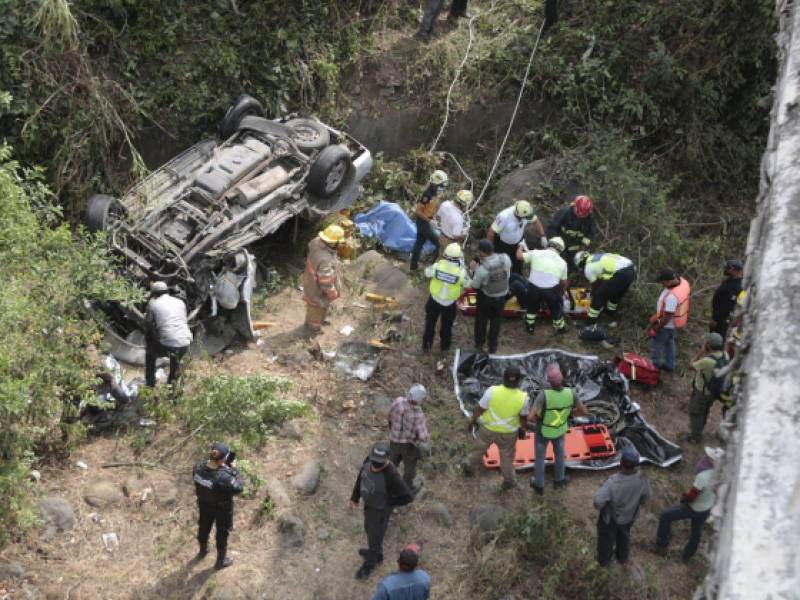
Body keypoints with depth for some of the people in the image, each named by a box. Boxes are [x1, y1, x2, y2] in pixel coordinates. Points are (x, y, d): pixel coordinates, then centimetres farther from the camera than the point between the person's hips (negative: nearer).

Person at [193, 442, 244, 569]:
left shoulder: (198, 467, -27)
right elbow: (239, 488, -26)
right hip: (222, 508, -5)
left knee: (204, 527, 32)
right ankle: (221, 561, 46)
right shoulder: (224, 477, -43)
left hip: (204, 504, 5)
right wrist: (234, 469, -19)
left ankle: (202, 551, 60)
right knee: (222, 533, 23)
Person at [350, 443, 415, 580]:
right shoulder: (369, 460, -20)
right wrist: (354, 498, 6)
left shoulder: (391, 475, -39)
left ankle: (369, 565, 43)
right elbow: (360, 477, 1)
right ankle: (377, 554, 58)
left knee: (375, 536, 14)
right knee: (369, 528, 30)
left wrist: (388, 502, -18)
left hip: (380, 510, -7)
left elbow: (408, 496, -31)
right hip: (368, 504, 7)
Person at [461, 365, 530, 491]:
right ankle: (508, 481, 43)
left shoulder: (492, 391, -29)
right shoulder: (523, 397, -25)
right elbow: (524, 417, -8)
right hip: (508, 433, 0)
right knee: (507, 455, 25)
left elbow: (479, 409, -16)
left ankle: (469, 468, 52)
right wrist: (522, 429, 12)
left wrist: (472, 420, 3)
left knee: (479, 448, 28)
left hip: (488, 428, 0)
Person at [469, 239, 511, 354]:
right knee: (496, 321, 22)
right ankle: (493, 347, 35)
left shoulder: (482, 268, -32)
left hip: (486, 297, -3)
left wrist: (475, 269, -5)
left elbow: (475, 285, -16)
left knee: (481, 320, 23)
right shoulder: (505, 259, -21)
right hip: (502, 296, 3)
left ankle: (479, 344, 38)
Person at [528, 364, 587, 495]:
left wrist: (538, 419, -15)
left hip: (542, 430, -2)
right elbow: (584, 412, -15)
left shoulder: (544, 395, -40)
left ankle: (539, 485, 46)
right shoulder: (570, 393, -30)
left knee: (540, 456, 25)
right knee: (560, 452, 33)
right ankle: (558, 481, 54)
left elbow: (530, 417, -39)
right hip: (559, 429, 2)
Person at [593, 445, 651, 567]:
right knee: (624, 536, 34)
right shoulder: (642, 479, -28)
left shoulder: (613, 481, -42)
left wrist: (599, 506, -12)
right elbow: (645, 499, -11)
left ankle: (604, 560, 51)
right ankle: (623, 558, 58)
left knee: (606, 539, 27)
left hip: (610, 517, -3)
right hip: (629, 516, 4)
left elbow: (598, 501, -36)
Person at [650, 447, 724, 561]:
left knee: (664, 516, 8)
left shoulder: (703, 476, -39)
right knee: (697, 530, 27)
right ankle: (688, 553, 49)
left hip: (694, 508, -7)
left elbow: (691, 496, -29)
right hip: (707, 507, 7)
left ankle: (661, 546, 22)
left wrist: (684, 498, -7)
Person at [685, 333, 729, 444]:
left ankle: (695, 437, 38)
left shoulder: (707, 361, -41)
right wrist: (705, 352, -6)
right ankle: (698, 430, 55)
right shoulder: (725, 355, -18)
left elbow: (690, 366, -24)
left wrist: (701, 351, -23)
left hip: (701, 392, -7)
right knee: (705, 412, 31)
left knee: (696, 414, 19)